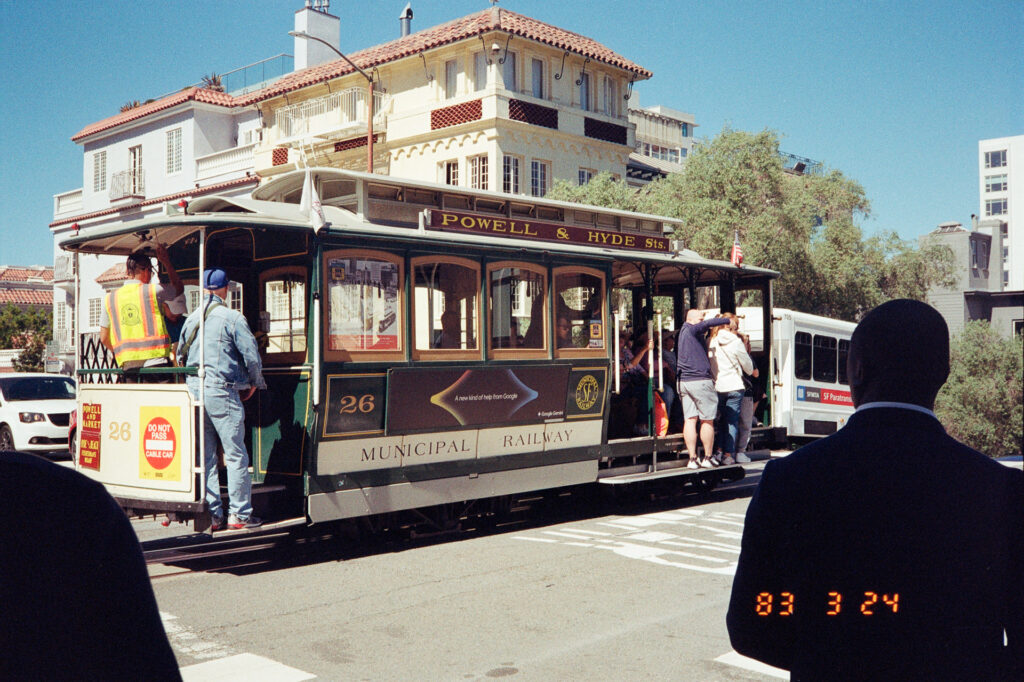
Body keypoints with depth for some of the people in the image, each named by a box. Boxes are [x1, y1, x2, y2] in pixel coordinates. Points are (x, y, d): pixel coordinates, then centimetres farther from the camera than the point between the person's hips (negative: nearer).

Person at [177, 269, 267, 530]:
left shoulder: (191, 319, 13)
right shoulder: (232, 318, -6)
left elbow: (180, 357, 19)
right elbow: (252, 356, -7)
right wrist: (254, 384, 9)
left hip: (194, 390, 6)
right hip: (222, 391, -6)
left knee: (204, 455, 9)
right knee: (236, 455, 0)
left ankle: (212, 514, 11)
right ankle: (239, 514, 2)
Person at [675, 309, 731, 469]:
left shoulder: (680, 333, 18)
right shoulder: (691, 329, -7)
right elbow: (709, 323, -18)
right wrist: (729, 320, -9)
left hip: (682, 381, 8)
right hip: (699, 380, -8)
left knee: (689, 420, 3)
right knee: (707, 420, 1)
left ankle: (692, 459, -1)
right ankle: (707, 458, 4)